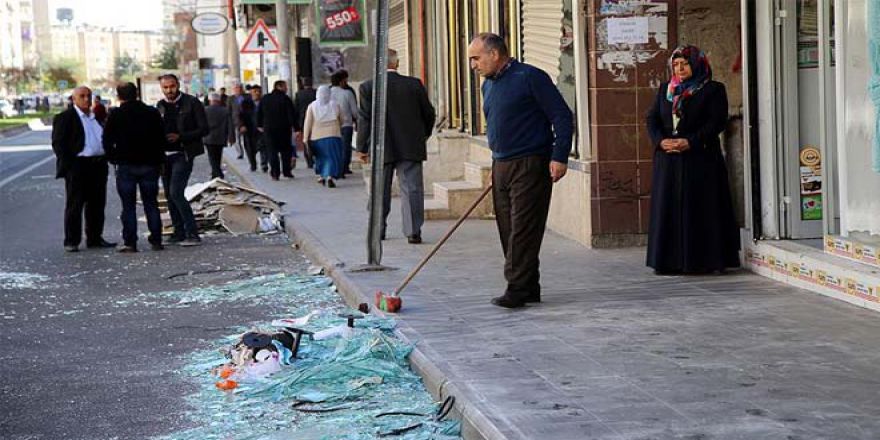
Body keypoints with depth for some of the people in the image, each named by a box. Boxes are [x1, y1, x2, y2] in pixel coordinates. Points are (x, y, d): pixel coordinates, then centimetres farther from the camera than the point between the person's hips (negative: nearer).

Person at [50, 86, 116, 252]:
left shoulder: (97, 117, 17)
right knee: (74, 205, -3)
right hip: (77, 166, -6)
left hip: (98, 165, 6)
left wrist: (105, 159, 11)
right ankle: (71, 241, 0)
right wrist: (68, 164, -14)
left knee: (97, 204, 9)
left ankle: (95, 238, 18)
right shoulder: (65, 118, -3)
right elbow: (58, 143, -7)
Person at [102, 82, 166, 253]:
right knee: (151, 204, 9)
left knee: (128, 206, 2)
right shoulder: (152, 113, 4)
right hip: (149, 165, 3)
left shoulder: (115, 115, -5)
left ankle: (130, 242, -1)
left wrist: (114, 159, 9)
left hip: (126, 166, -2)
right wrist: (158, 160, 15)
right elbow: (161, 138, 7)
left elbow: (107, 141, -4)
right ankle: (156, 240, 7)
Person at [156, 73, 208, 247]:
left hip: (183, 154, -6)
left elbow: (204, 129, -7)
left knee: (176, 193, -16)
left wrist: (180, 137, -17)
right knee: (170, 195, 8)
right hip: (165, 156, 6)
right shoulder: (160, 106, 10)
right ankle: (179, 232, 18)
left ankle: (192, 234, -13)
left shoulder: (191, 103, -5)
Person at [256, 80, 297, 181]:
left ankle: (275, 173, -5)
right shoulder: (285, 99, -7)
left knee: (272, 151, 3)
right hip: (284, 129, -2)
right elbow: (292, 114, -12)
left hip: (269, 128, 2)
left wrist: (259, 125, 19)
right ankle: (286, 171, 11)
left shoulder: (265, 99, 6)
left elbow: (259, 113, 10)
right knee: (285, 151, 10)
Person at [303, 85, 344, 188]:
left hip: (317, 137, 1)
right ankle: (330, 176, -20)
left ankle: (321, 176, 28)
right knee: (332, 157, -1)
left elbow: (308, 123, -4)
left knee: (320, 156, 19)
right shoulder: (335, 105, 0)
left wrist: (305, 138, 0)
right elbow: (342, 120, 10)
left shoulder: (312, 106, -2)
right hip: (333, 136, -1)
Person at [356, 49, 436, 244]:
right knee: (411, 189, 1)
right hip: (410, 147, 0)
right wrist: (423, 136, 22)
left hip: (382, 149, 0)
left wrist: (362, 148, 3)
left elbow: (364, 119, -5)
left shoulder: (368, 87, -6)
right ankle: (413, 231, -6)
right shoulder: (414, 84, -2)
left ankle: (378, 230, 20)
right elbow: (429, 114, 5)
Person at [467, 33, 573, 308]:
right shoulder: (489, 85, 15)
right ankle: (529, 289, 15)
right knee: (508, 231, 8)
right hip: (501, 166, 8)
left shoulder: (529, 77, -10)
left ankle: (518, 289, -8)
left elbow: (562, 117, -10)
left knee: (524, 230, -9)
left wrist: (559, 156, -16)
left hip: (531, 165, -8)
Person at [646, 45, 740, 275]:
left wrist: (691, 141, -18)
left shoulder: (713, 90, 2)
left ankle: (702, 260, -2)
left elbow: (717, 122, -8)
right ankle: (669, 261, 5)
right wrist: (661, 140, -9)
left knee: (700, 210, -5)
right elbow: (652, 118, 10)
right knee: (668, 210, 2)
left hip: (700, 159, -4)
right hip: (668, 161, 4)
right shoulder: (665, 90, 17)